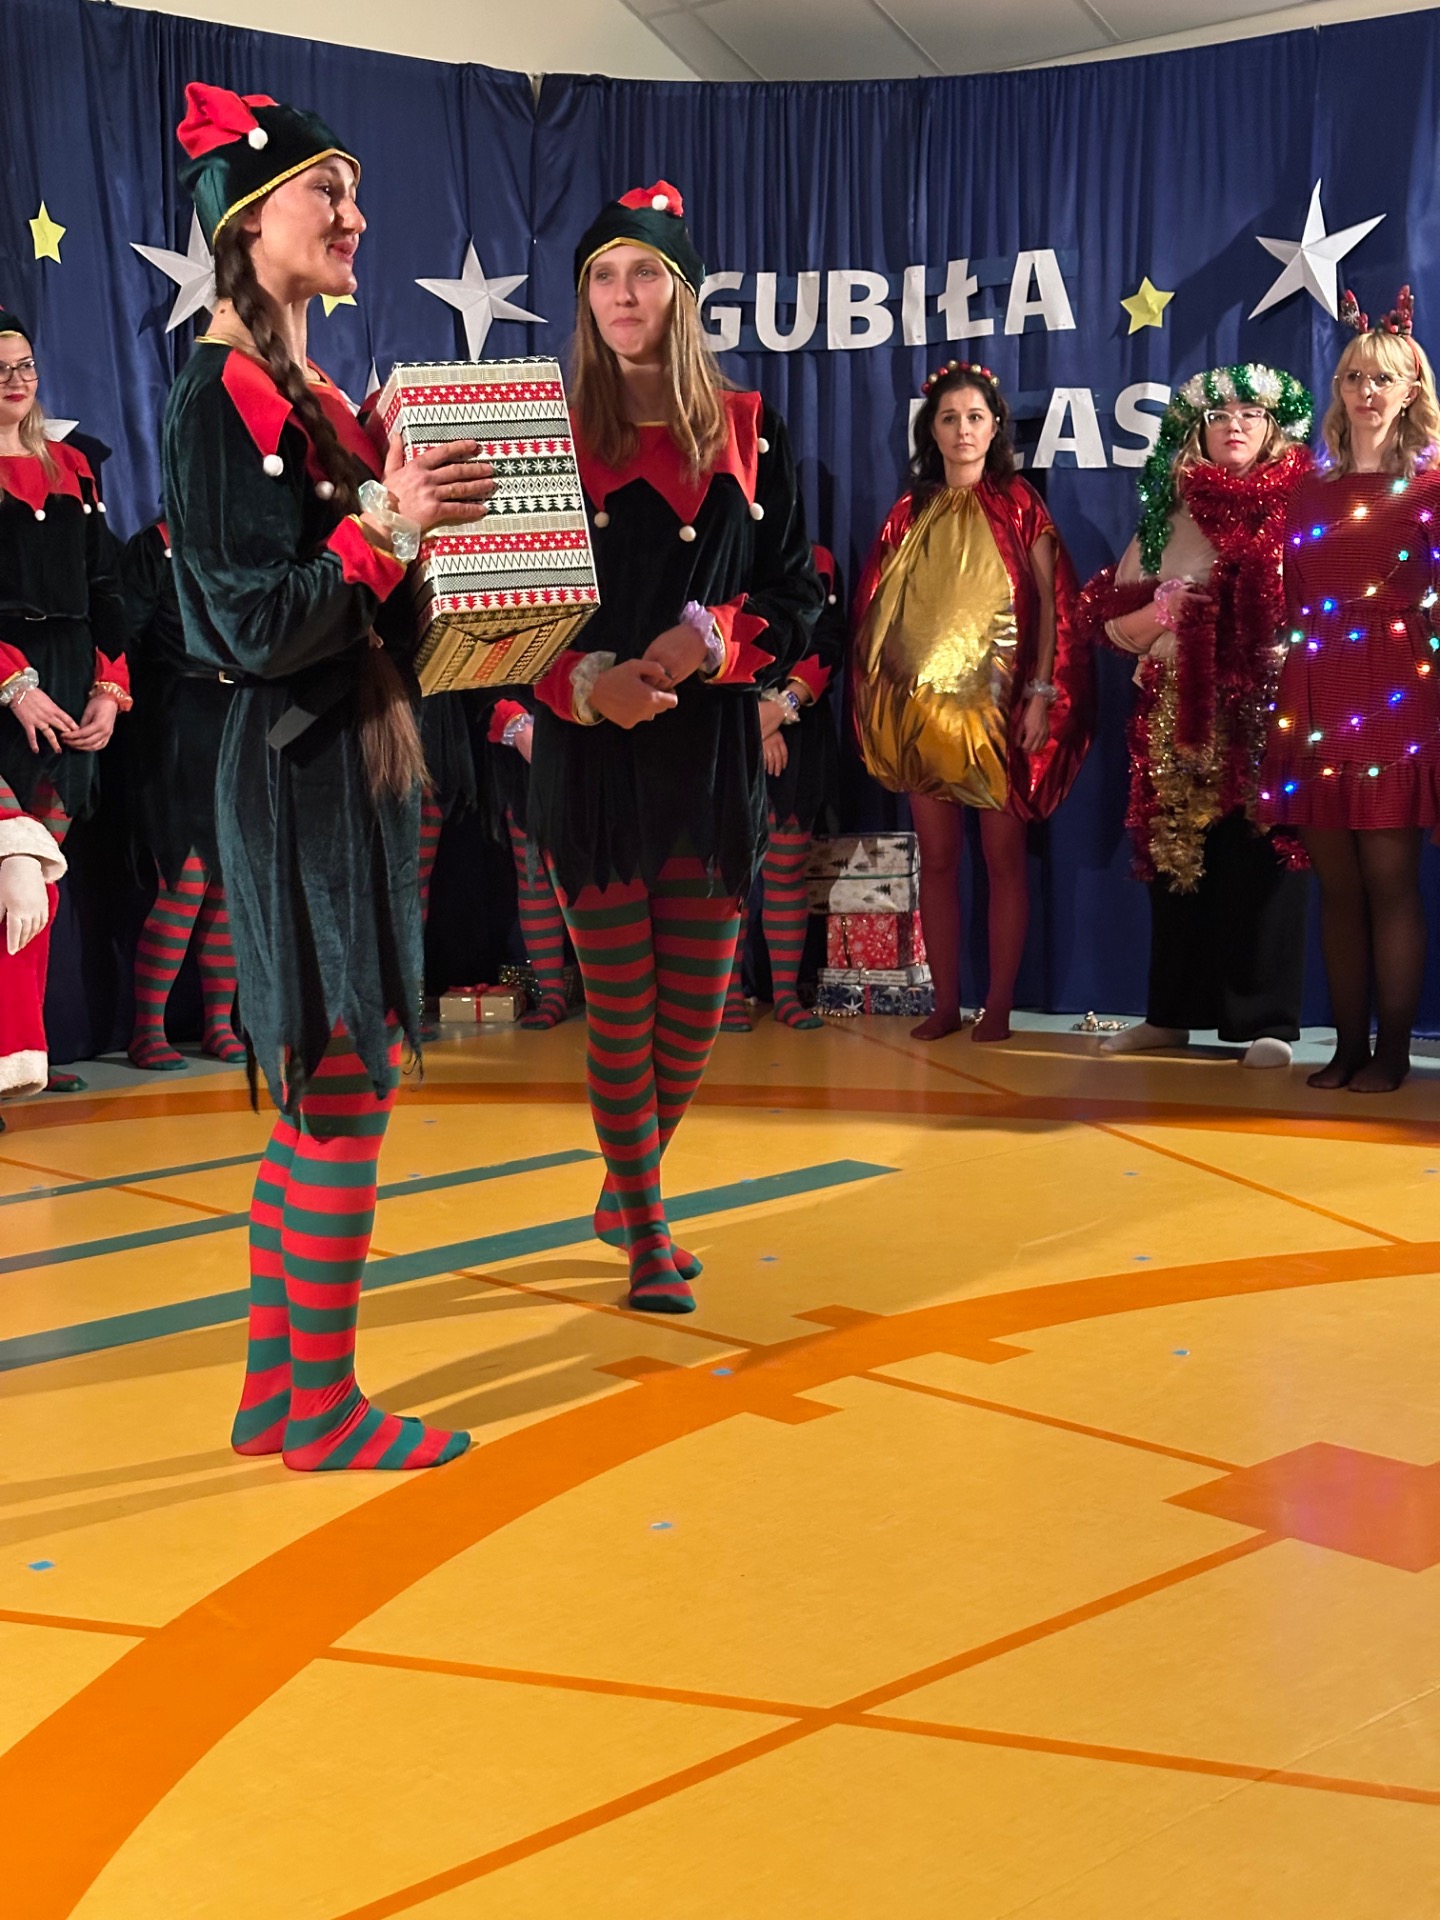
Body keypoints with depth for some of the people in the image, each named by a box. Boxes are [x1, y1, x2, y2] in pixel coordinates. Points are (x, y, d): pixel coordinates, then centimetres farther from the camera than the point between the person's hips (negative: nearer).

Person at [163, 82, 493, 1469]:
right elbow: (252, 622, -17)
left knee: (320, 1090, 12)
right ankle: (321, 1408, 8)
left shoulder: (313, 396, 15)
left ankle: (275, 1386, 22)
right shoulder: (220, 394, -11)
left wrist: (429, 515, 7)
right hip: (298, 770, -9)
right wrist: (387, 528, -25)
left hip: (353, 759, 9)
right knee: (346, 1083, -4)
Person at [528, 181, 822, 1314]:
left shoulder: (750, 435, 6)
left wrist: (711, 640, -15)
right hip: (592, 757, -2)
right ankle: (647, 1234, 18)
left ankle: (628, 1187, 32)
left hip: (713, 755, 2)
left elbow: (797, 593, 4)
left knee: (695, 1013, 7)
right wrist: (587, 683, -19)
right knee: (621, 1011, 2)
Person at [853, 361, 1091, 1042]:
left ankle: (999, 1005, 5)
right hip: (924, 705, 3)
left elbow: (1051, 602, -2)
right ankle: (944, 1003, 10)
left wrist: (1042, 694, -11)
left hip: (1000, 704, -3)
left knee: (1003, 857, -1)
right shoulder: (911, 510, 12)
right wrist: (880, 702, 3)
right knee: (937, 859, 4)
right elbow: (876, 607, 11)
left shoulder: (1018, 504, 3)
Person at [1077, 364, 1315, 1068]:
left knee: (1263, 855, -5)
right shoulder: (1171, 517, 13)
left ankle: (1268, 1021, 1)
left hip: (1269, 712, -3)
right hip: (1182, 715, 3)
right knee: (1179, 855, 4)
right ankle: (1171, 1012, 15)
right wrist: (1165, 610, -5)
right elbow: (1111, 620, 13)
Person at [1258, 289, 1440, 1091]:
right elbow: (1292, 602, 14)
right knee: (1336, 881, 5)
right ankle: (1348, 1047, 12)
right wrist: (1284, 703, 7)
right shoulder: (1312, 492, 14)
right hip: (1317, 699, 4)